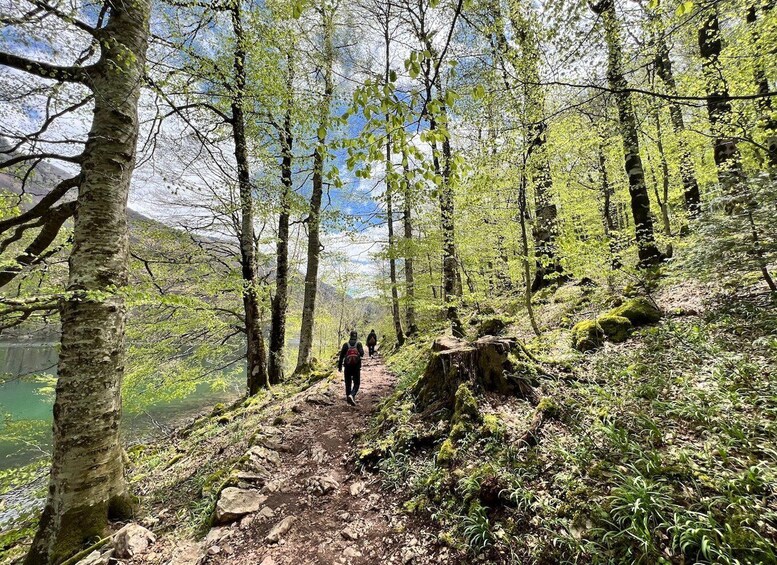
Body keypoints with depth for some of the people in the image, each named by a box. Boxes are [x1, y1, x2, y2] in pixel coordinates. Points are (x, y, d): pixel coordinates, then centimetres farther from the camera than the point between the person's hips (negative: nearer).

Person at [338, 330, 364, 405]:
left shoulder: (346, 344, 2)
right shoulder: (358, 344, -2)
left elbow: (341, 356, 1)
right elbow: (362, 353, -16)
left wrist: (339, 366, 7)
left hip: (347, 366, 2)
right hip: (356, 367, -2)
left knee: (348, 383, 15)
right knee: (356, 384, 4)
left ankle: (348, 397, 21)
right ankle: (352, 395, -20)